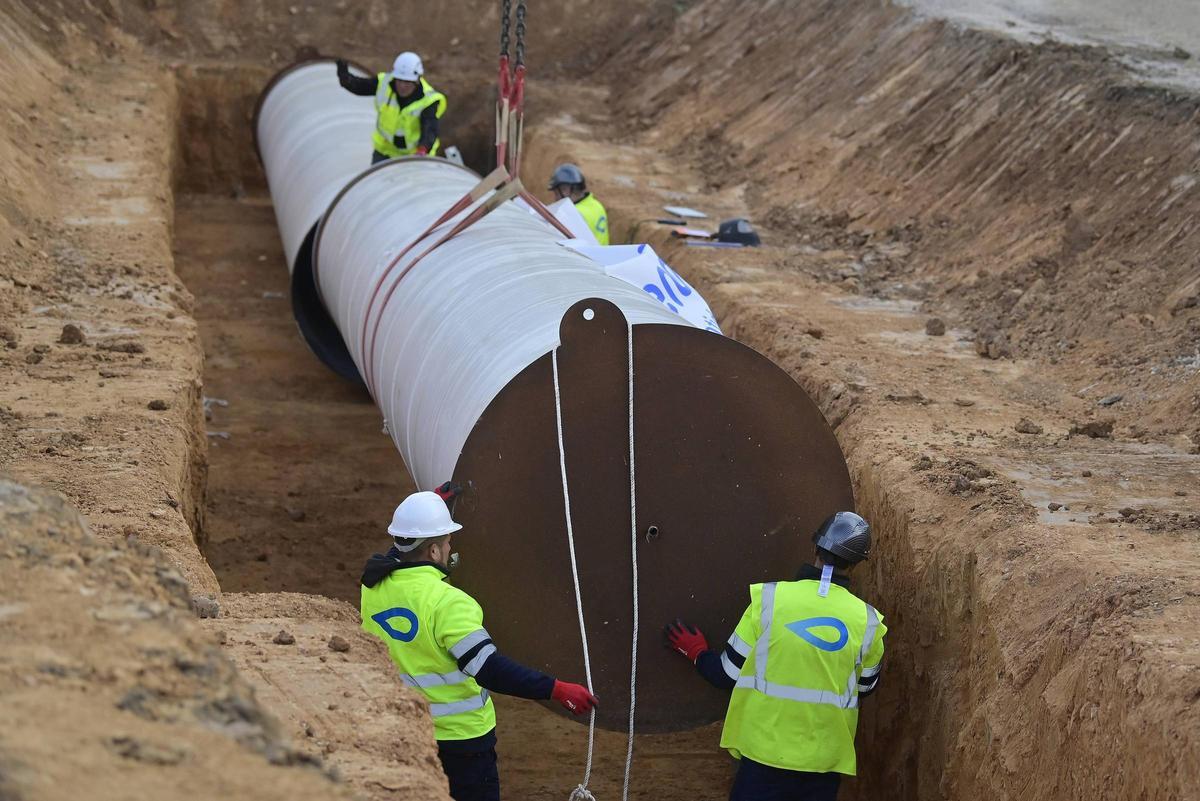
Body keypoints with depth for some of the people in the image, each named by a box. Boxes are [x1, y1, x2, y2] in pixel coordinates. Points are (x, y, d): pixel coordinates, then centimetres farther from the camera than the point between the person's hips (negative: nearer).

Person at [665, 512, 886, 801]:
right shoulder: (867, 621, -5)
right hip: (825, 759, 1)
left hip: (766, 752, -1)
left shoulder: (769, 598, -10)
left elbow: (728, 674, -3)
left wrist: (697, 652, 17)